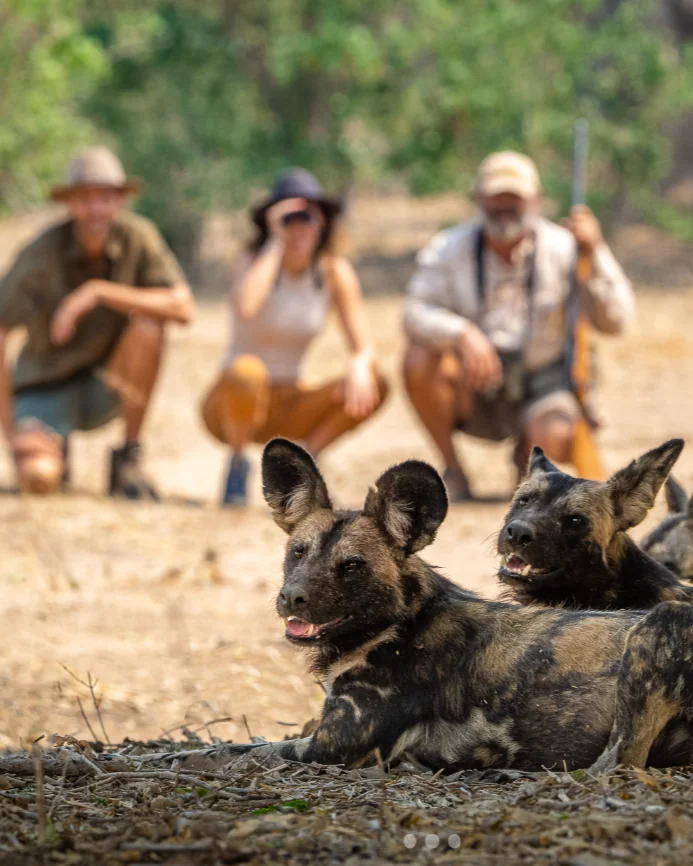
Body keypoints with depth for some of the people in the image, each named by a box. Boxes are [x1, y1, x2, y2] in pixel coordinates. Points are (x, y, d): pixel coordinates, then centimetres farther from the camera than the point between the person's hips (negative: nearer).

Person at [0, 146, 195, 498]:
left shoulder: (138, 236, -14)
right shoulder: (41, 255, -20)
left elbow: (183, 308, -25)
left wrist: (97, 291, -33)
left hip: (105, 389, 2)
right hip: (45, 390, -2)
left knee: (148, 326, -28)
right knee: (37, 478, -30)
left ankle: (129, 459, -13)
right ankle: (54, 452, 13)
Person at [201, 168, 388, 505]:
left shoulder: (335, 271, -3)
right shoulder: (255, 260, -13)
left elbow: (363, 348, -8)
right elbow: (245, 307, -37)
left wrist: (359, 366, -32)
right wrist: (275, 243, -27)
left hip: (288, 407, 4)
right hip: (233, 401, -4)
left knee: (374, 385, -20)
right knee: (247, 370, -39)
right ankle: (237, 466, -12)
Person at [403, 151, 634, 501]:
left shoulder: (561, 248, -9)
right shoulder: (449, 248, -7)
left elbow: (614, 320, -16)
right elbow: (416, 313, -21)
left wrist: (595, 254, -30)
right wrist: (464, 334, -41)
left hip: (539, 388, -1)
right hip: (474, 394, 1)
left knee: (556, 442, -33)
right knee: (419, 357, -29)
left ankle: (526, 456, 9)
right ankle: (453, 471, -9)